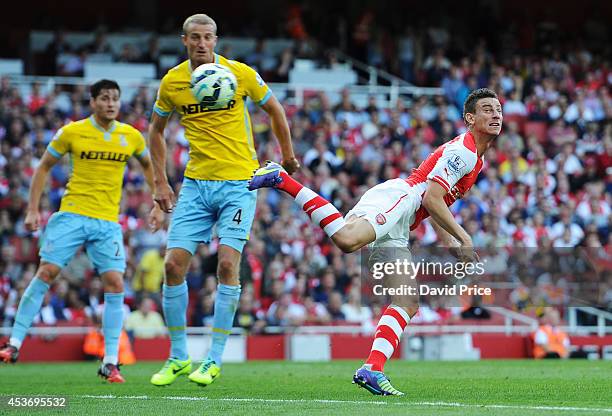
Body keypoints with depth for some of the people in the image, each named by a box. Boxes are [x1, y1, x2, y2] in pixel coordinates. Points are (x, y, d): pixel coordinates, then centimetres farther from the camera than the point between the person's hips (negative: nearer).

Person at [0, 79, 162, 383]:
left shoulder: (131, 136, 4)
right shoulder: (71, 132, -2)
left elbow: (148, 166, 23)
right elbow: (43, 168, 7)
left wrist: (158, 204, 16)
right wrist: (33, 209, 2)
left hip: (108, 221, 2)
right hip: (71, 215, -2)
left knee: (115, 284, -9)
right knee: (46, 272, -10)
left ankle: (110, 363, -3)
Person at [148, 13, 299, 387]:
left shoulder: (240, 73, -6)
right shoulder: (172, 82, 1)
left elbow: (274, 109, 11)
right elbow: (156, 129, 16)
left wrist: (287, 156, 16)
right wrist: (161, 182, 11)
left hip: (239, 183, -3)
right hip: (195, 184, 3)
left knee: (227, 264, -14)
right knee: (174, 264, -6)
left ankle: (214, 360, -5)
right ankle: (179, 357, 8)